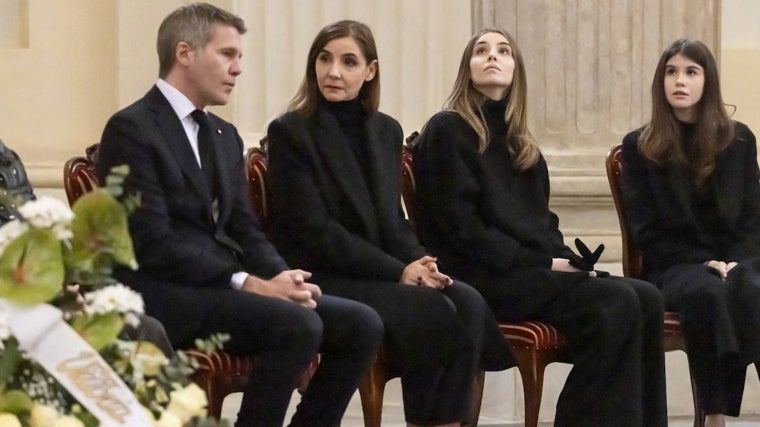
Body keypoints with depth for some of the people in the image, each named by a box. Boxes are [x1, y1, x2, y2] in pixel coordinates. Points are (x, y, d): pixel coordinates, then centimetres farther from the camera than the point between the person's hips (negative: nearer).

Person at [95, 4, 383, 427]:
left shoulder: (225, 136, 19)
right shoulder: (132, 130, -9)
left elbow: (243, 228, 16)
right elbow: (154, 242, -17)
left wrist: (281, 276, -7)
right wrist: (249, 283, -21)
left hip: (220, 284, 8)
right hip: (163, 296, -8)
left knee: (361, 324, -8)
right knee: (297, 325, -30)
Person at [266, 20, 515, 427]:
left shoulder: (387, 131, 13)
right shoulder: (290, 132, -6)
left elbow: (393, 220, 15)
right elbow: (315, 230, -13)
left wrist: (418, 262, -8)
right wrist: (399, 271, -17)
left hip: (382, 274, 6)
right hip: (322, 279, -6)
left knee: (467, 302, -22)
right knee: (434, 312, -27)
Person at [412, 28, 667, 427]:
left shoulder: (520, 143, 22)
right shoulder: (447, 130, -2)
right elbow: (461, 228, -11)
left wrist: (566, 259, -2)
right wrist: (543, 264, -14)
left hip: (531, 272, 8)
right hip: (482, 278, -8)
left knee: (646, 298, -15)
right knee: (617, 304, -26)